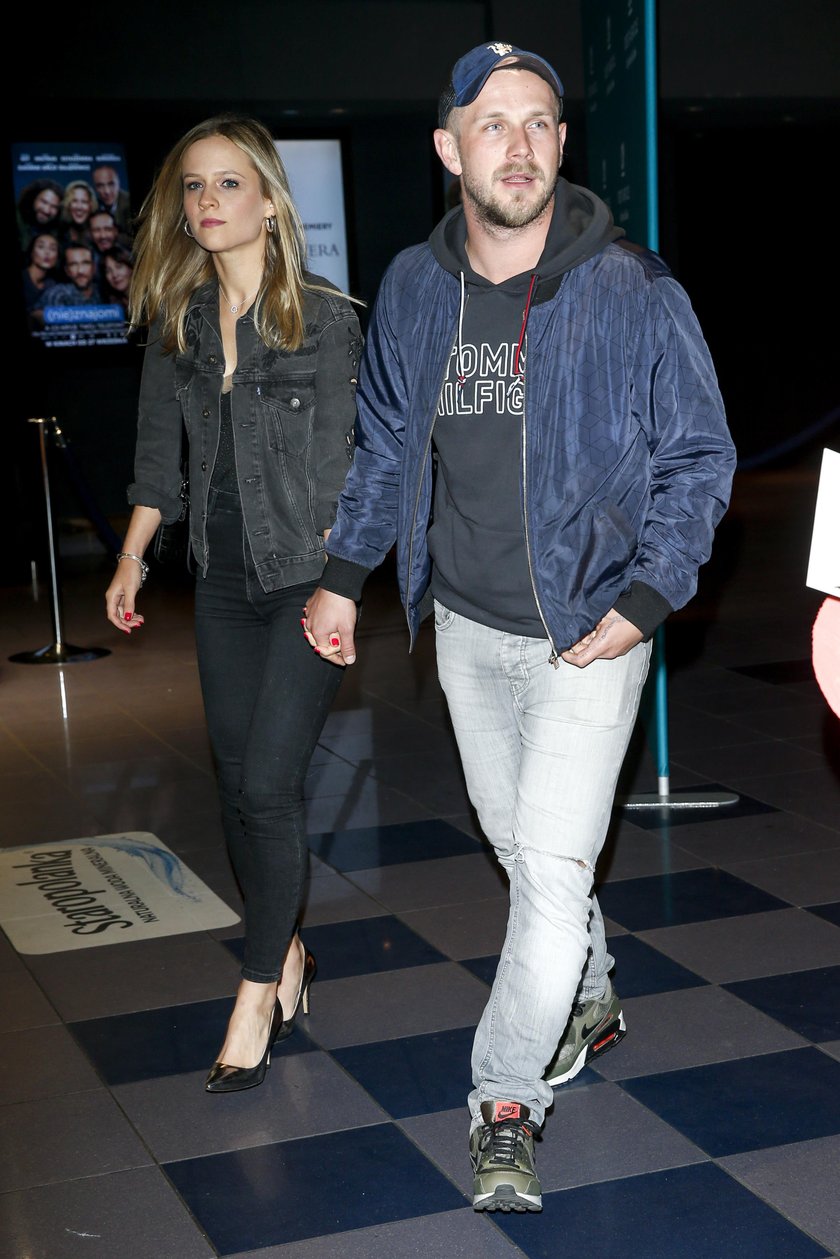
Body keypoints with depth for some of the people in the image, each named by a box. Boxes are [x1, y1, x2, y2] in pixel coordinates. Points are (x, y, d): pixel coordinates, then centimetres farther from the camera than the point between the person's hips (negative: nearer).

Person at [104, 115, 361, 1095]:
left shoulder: (324, 319, -8)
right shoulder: (175, 324, 7)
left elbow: (338, 462, -9)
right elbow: (159, 453, 14)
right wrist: (131, 562, 12)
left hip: (307, 581, -5)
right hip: (223, 583, 5)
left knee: (268, 785, -8)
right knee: (237, 783, 11)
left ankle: (258, 993, 8)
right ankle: (286, 956, 30)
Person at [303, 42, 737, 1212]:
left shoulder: (632, 292, -14)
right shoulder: (412, 289, 0)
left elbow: (700, 456, -7)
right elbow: (386, 444, 14)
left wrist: (642, 602, -15)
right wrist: (344, 576, 11)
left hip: (589, 634, -5)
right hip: (467, 627, 5)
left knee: (551, 865, -8)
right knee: (517, 842, 18)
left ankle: (507, 1099, 7)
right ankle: (591, 998, 43)